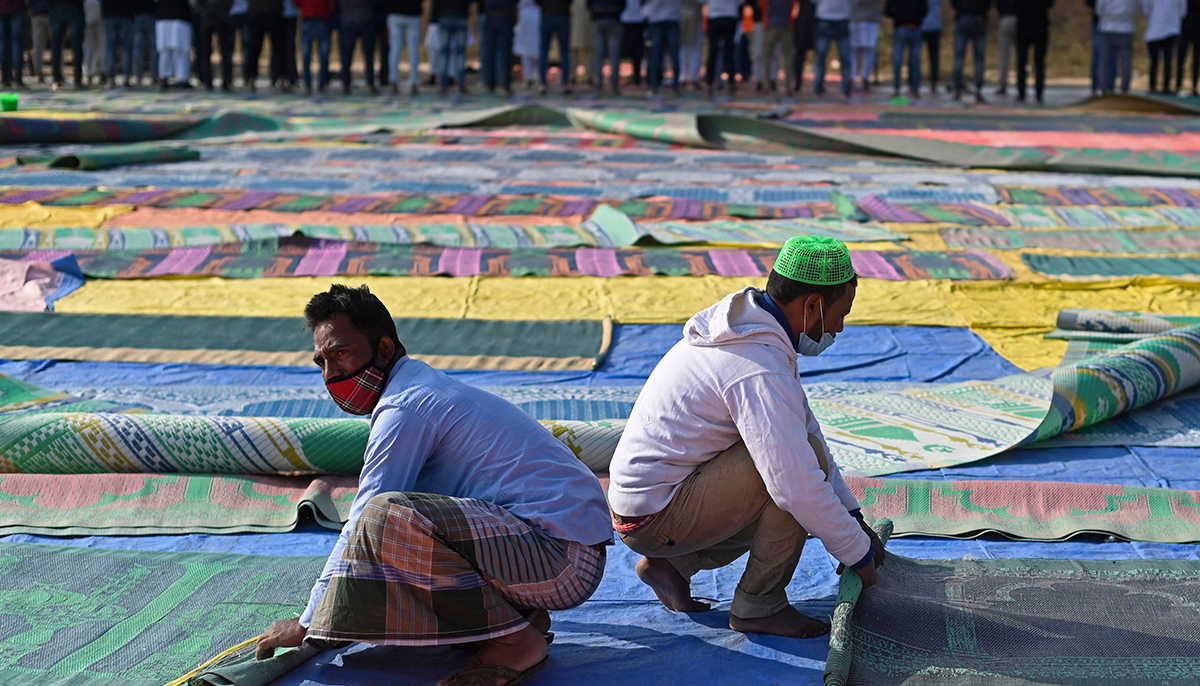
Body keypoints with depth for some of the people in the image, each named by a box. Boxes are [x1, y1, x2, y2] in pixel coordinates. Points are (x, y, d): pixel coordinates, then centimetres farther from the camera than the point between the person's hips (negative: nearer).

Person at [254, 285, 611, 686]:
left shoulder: (404, 407, -10)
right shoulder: (430, 390, 22)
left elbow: (361, 526, -9)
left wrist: (307, 623, 0)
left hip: (562, 557, -11)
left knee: (387, 516, -28)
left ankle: (512, 640, -14)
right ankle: (521, 615, 10)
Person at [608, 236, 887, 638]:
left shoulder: (750, 330, 9)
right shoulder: (761, 370, -24)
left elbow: (805, 429, 18)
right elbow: (797, 484, -28)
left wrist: (854, 518, 17)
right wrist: (857, 553, -14)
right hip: (655, 519, -10)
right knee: (804, 459, -19)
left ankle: (669, 564, 14)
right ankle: (758, 605, -7)